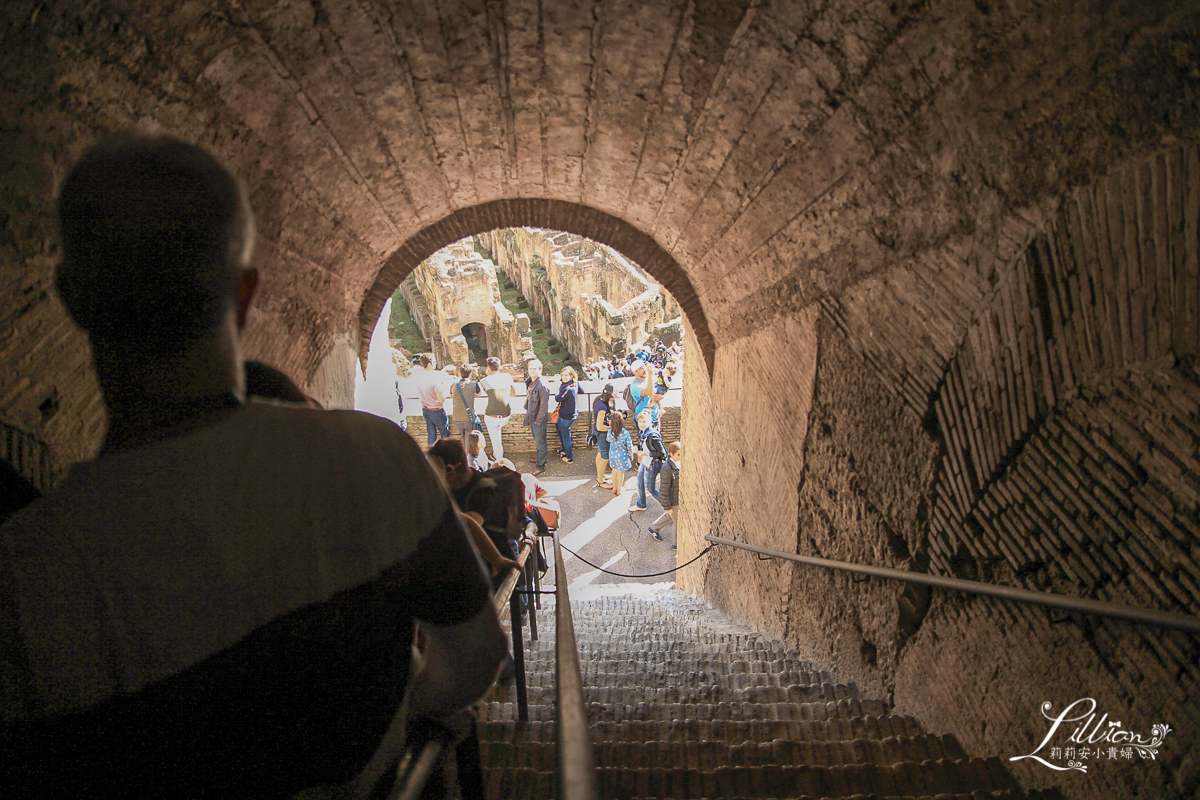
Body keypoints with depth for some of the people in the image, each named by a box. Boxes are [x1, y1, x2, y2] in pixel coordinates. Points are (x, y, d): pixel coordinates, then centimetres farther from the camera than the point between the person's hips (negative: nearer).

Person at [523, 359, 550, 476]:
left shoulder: (541, 386, -24)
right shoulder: (531, 383, 3)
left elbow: (544, 406, -22)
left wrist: (538, 420, -17)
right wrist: (527, 409, 9)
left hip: (539, 419, -9)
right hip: (532, 418, 9)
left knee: (540, 443, 4)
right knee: (537, 441, 24)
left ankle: (540, 466, 15)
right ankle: (541, 458, 42)